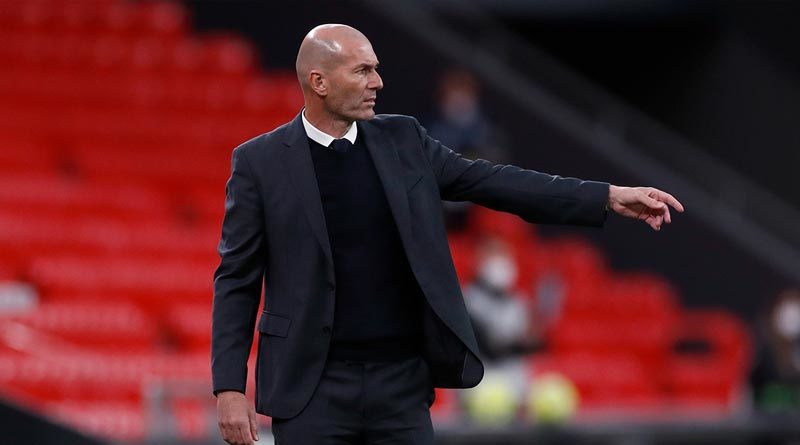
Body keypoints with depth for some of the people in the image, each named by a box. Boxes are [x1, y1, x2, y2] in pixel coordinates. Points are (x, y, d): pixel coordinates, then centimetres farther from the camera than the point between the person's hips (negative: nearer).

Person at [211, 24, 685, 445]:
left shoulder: (402, 141, 6)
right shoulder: (260, 162, -4)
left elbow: (491, 181, 6)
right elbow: (237, 281, -2)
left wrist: (610, 196, 0)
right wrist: (229, 387, -9)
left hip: (402, 379, 3)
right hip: (313, 384, -3)